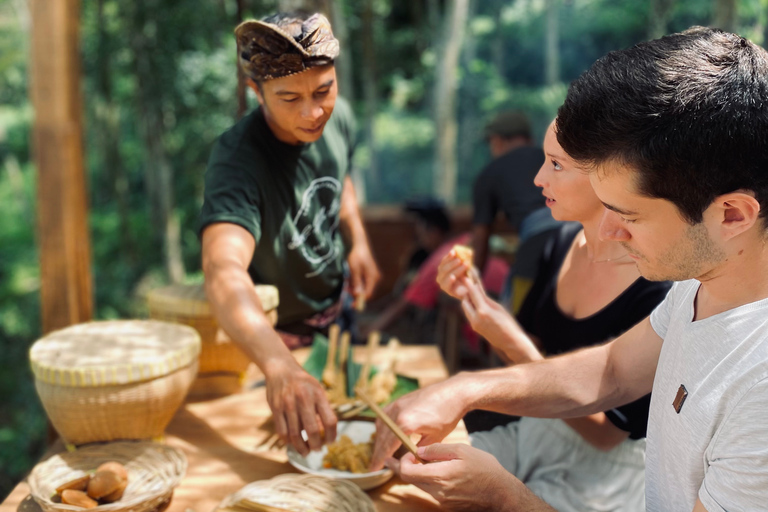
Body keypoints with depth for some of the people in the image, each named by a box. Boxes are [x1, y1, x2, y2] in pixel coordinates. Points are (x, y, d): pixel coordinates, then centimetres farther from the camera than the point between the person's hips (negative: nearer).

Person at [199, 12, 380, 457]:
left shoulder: (339, 117, -17)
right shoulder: (237, 160, -38)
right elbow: (224, 270, -56)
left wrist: (358, 242, -9)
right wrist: (280, 366, -72)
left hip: (334, 306, 6)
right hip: (274, 327, -5)